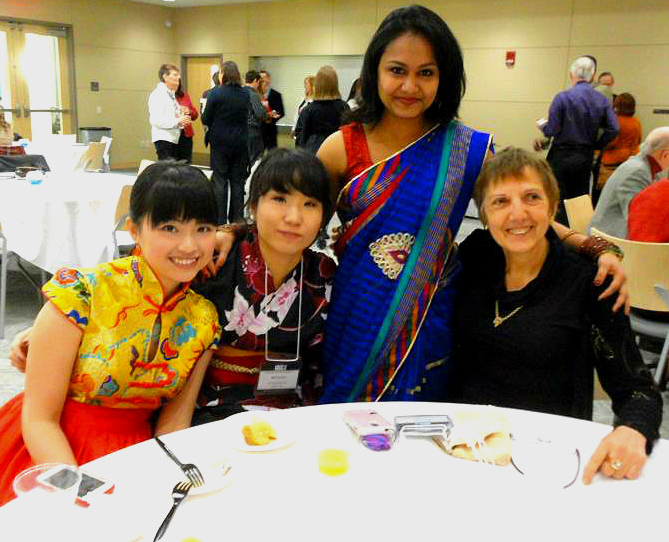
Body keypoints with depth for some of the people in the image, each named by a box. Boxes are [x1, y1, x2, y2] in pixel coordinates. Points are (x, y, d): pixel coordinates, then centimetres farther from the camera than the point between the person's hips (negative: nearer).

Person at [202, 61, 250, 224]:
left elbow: (206, 119, -7)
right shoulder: (245, 94, 2)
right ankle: (236, 219, 14)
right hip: (240, 143, 4)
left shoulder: (216, 93, -12)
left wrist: (204, 111, 12)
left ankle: (220, 221, 5)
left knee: (220, 181, 4)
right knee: (238, 181, 9)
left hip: (220, 143, -3)